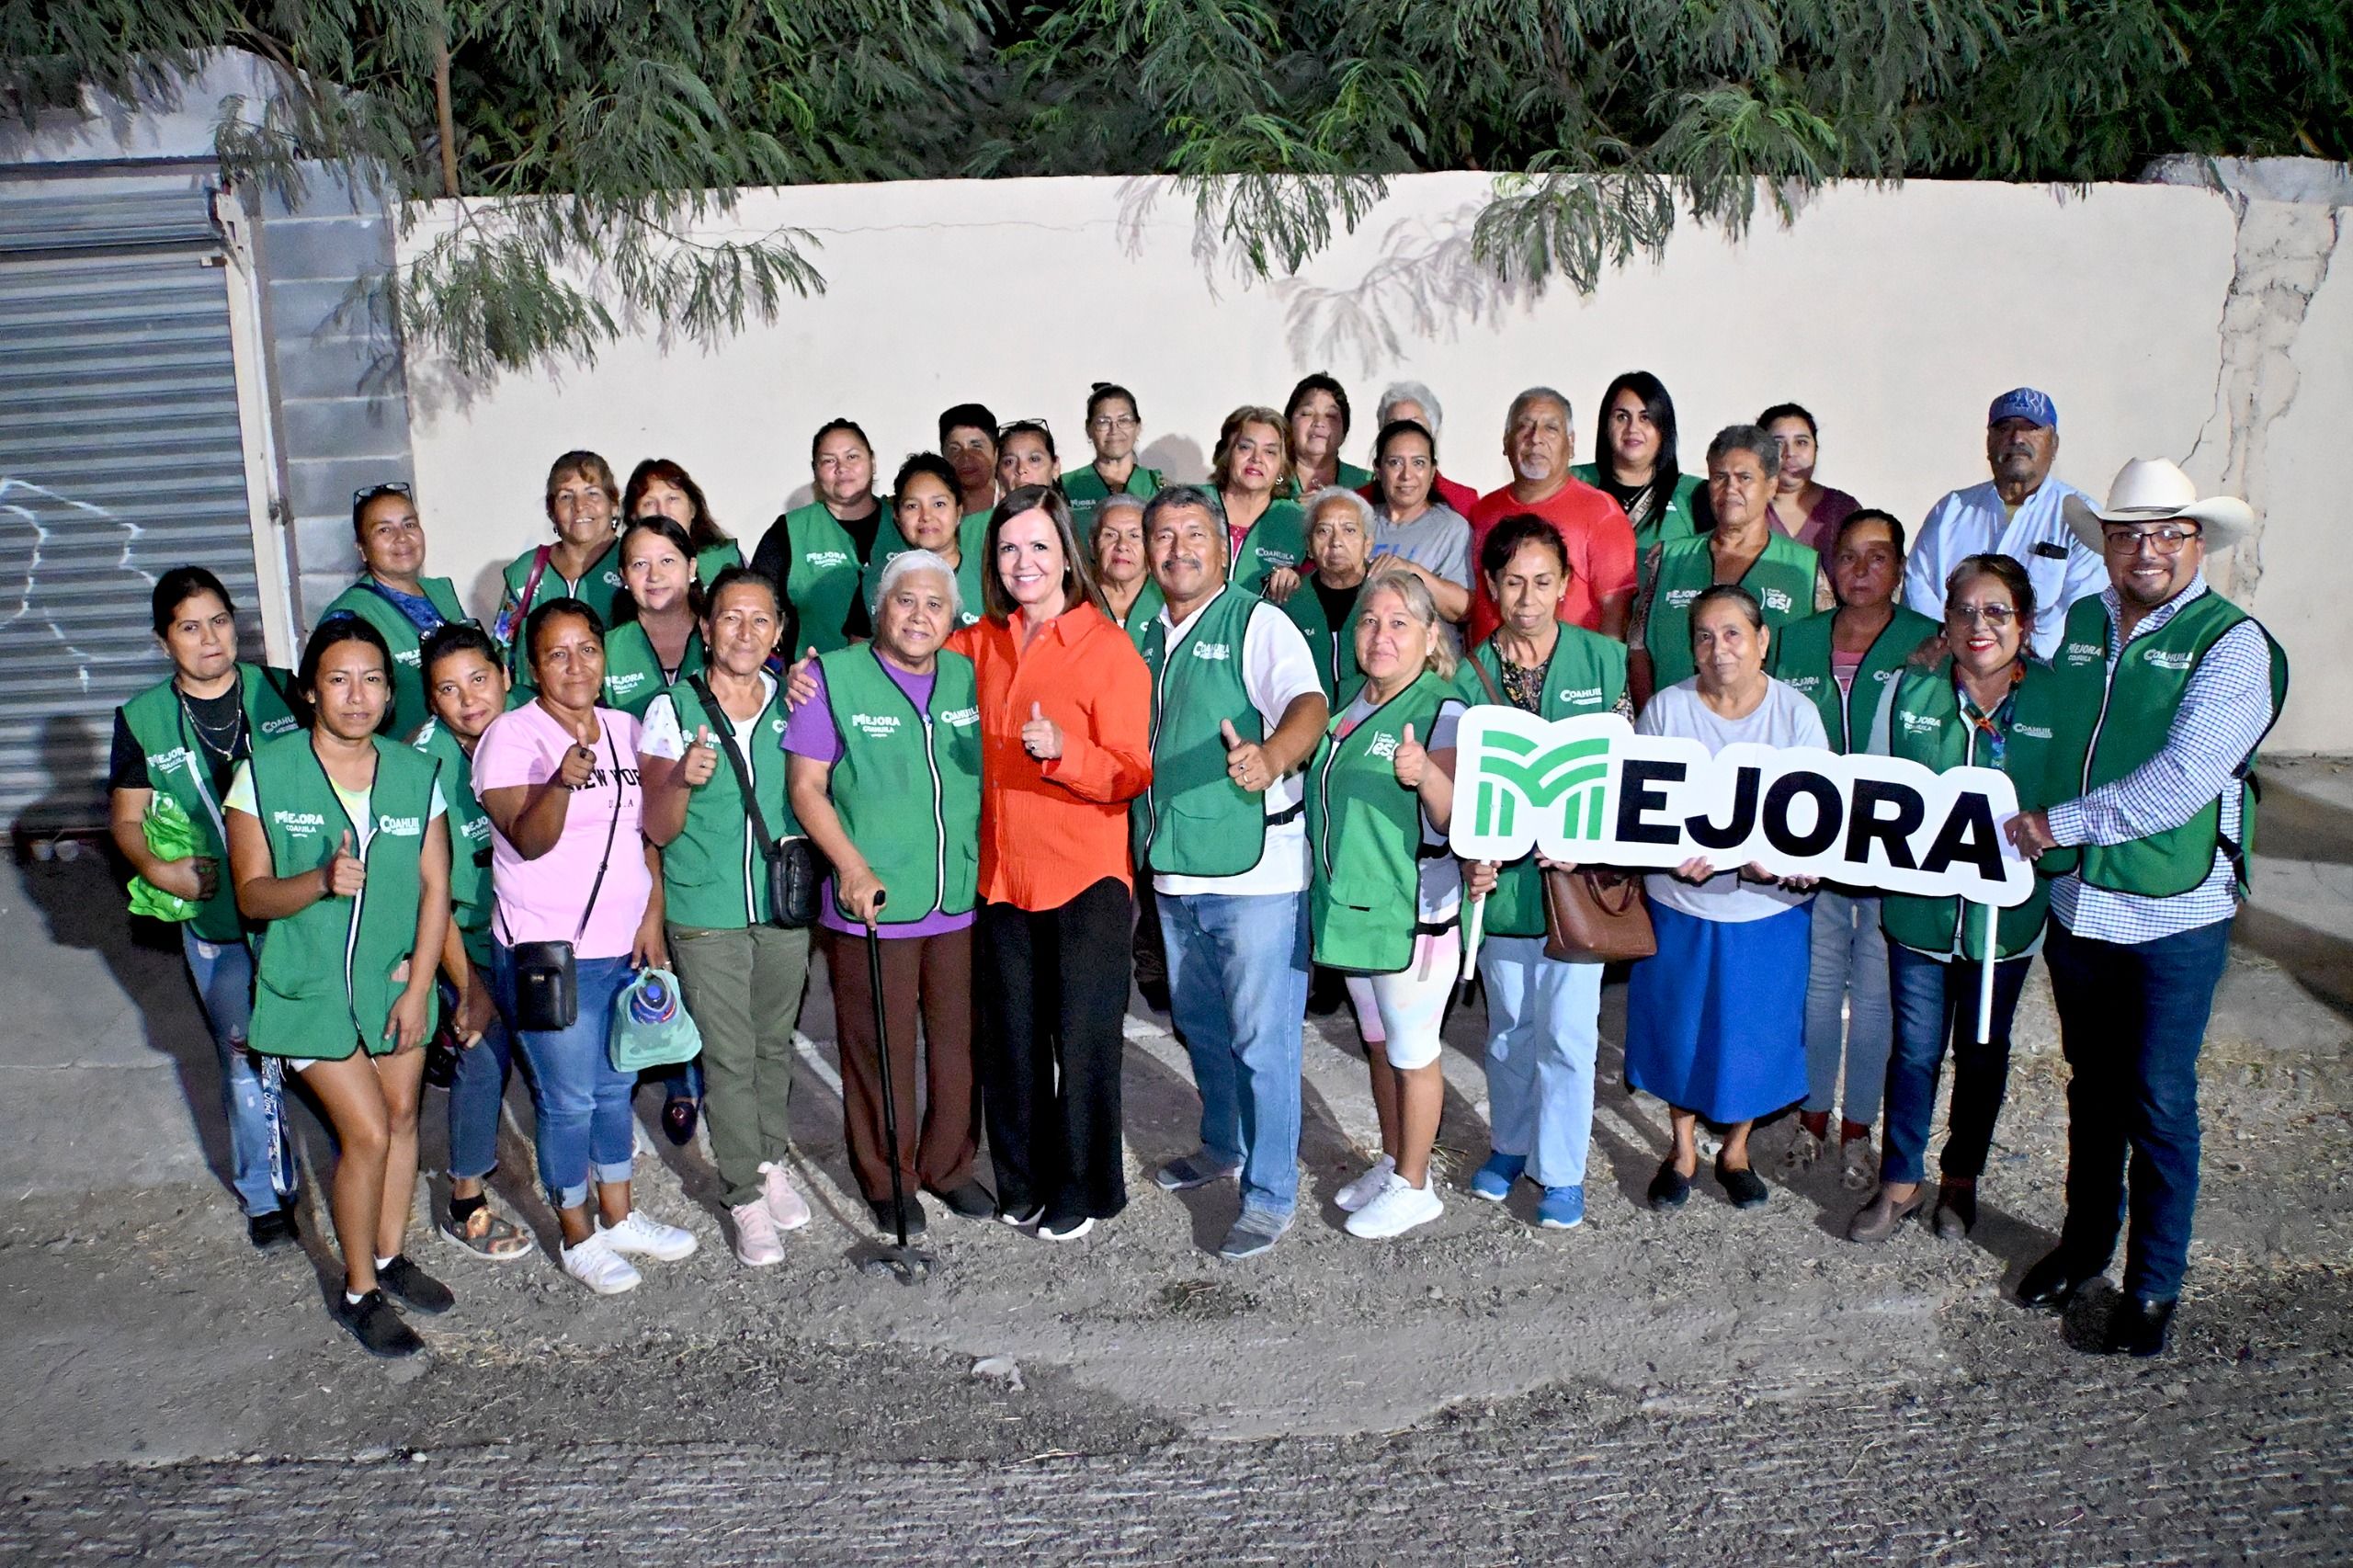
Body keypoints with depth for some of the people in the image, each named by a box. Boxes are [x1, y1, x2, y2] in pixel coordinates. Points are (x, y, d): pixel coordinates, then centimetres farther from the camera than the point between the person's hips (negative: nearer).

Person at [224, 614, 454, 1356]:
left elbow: (435, 886, -1)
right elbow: (252, 895, -10)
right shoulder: (265, 773, -11)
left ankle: (390, 1256, 34)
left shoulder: (417, 773, -3)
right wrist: (321, 881, -31)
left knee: (402, 1115, 12)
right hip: (310, 986, -3)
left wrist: (419, 988, -7)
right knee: (367, 1132, -6)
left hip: (397, 979, 4)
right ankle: (359, 1292, 13)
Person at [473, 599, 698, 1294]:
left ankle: (619, 1217, 34)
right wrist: (562, 781, -41)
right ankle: (579, 1238, 21)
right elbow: (528, 840, -22)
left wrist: (652, 914, 2)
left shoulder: (626, 729, 8)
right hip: (547, 954, -6)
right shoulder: (511, 735, -11)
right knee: (569, 1100, 3)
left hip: (624, 946, 6)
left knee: (616, 1087, 18)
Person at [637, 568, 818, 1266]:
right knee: (729, 1058, 2)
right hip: (705, 913, -2)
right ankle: (746, 1196, 15)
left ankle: (772, 1163, 35)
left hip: (784, 904, 3)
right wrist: (684, 779, -27)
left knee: (775, 1045, 16)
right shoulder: (672, 709, -6)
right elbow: (658, 829, -7)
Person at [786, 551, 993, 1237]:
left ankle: (949, 1166, 32)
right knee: (880, 1050, 6)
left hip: (964, 900, 4)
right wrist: (854, 868, -16)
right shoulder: (834, 677, -5)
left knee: (961, 1041, 13)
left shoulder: (969, 678, 7)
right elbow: (807, 787, -6)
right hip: (873, 905, -4)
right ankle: (886, 1180, 25)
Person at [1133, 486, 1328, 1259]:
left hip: (1255, 872, -7)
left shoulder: (1259, 623, -12)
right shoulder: (1150, 635, 11)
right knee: (1199, 1024, 22)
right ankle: (1223, 1145, 42)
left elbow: (1308, 705, -30)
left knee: (1263, 1040, 0)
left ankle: (1270, 1194, 12)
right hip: (1175, 870, 8)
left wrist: (1269, 757, -49)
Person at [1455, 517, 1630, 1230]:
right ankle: (1511, 1145, 37)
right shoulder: (1471, 674, -1)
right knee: (1509, 1024, 17)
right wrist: (1472, 856, -15)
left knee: (1567, 1030, 3)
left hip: (1578, 872, -2)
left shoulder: (1603, 659, -3)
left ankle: (1562, 1170, 19)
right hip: (1502, 876, 2)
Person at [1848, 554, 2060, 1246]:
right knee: (1915, 1049, 11)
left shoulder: (2056, 698, -8)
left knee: (1983, 1051, 17)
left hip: (2005, 912, 0)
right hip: (1918, 908, 0)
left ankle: (1960, 1179, 37)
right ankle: (1900, 1181, 28)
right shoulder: (1908, 689, -5)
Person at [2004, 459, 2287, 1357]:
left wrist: (2058, 824, -20)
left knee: (2158, 1105, 4)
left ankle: (2154, 1284, 20)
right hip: (2077, 903, 5)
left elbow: (2182, 781, -23)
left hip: (2176, 915, -5)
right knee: (2092, 1087, 19)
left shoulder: (2233, 643, -12)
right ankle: (2085, 1240, 36)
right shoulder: (2079, 624, 6)